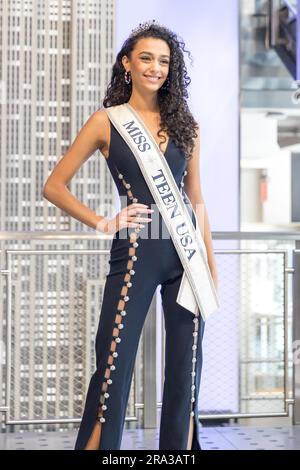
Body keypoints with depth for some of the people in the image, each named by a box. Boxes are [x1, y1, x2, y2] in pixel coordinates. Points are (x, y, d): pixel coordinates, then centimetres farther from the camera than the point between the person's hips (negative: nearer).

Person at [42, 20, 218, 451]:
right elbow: (54, 186, 4)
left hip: (185, 252, 3)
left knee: (186, 369, 6)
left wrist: (211, 260, 12)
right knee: (113, 368, -3)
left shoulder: (184, 124, 11)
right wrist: (103, 223, -3)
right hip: (134, 253, -3)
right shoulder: (107, 121, 2)